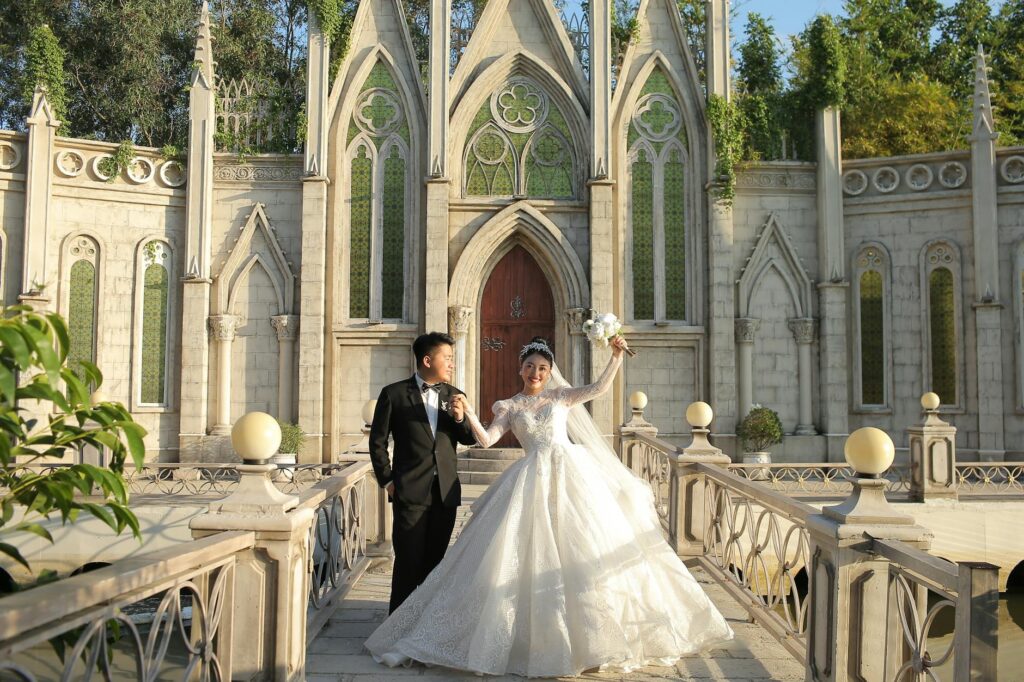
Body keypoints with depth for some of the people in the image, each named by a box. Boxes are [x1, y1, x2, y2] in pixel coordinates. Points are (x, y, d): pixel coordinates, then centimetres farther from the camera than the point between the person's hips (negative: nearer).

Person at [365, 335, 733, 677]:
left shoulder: (561, 396, 13)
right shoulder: (508, 406, 11)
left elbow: (599, 388, 1)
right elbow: (486, 440, -1)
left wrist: (616, 356, -9)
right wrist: (469, 414, -16)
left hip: (572, 474, 1)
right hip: (533, 480, -1)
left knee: (583, 548, -2)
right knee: (534, 554, -6)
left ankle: (590, 631, 10)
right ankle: (537, 634, 4)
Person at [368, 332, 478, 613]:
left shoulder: (454, 395, 10)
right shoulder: (394, 393, -1)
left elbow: (470, 439, 12)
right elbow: (378, 440, 2)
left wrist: (460, 418, -8)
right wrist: (387, 480, -3)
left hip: (446, 492, 4)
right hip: (410, 492, -4)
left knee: (436, 560, 11)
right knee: (409, 560, 0)